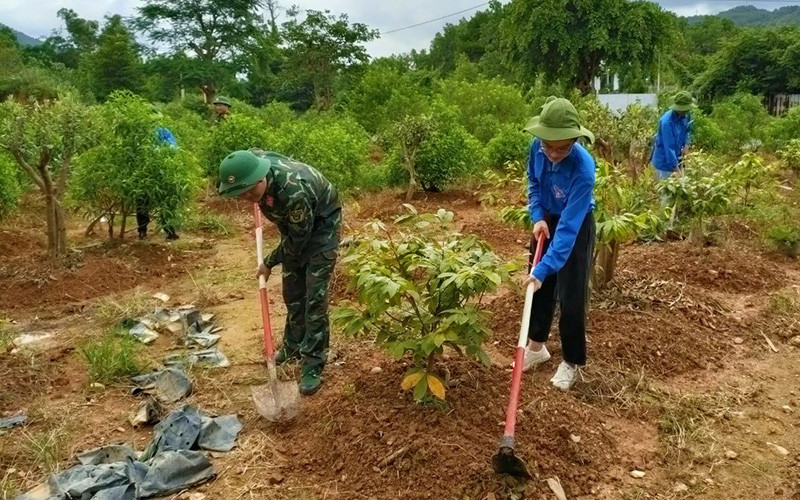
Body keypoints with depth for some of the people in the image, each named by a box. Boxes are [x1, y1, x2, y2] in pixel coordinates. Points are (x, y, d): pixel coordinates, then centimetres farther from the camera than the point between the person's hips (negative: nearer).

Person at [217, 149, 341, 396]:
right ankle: (294, 345, 30)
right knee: (292, 290, 13)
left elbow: (298, 239, -27)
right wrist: (258, 200, 18)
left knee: (315, 295, -10)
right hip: (293, 223, 7)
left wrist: (270, 262, -13)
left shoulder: (292, 190, -42)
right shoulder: (252, 162, -22)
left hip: (321, 223, -7)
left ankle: (313, 364, -2)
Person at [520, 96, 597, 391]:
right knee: (539, 287, 15)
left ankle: (571, 362, 21)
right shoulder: (537, 147, -21)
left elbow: (569, 227, -37)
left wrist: (544, 268, -40)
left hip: (577, 228, -5)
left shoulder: (583, 168, -37)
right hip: (547, 220, 6)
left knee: (570, 298, 0)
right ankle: (537, 347, 35)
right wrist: (537, 217, -12)